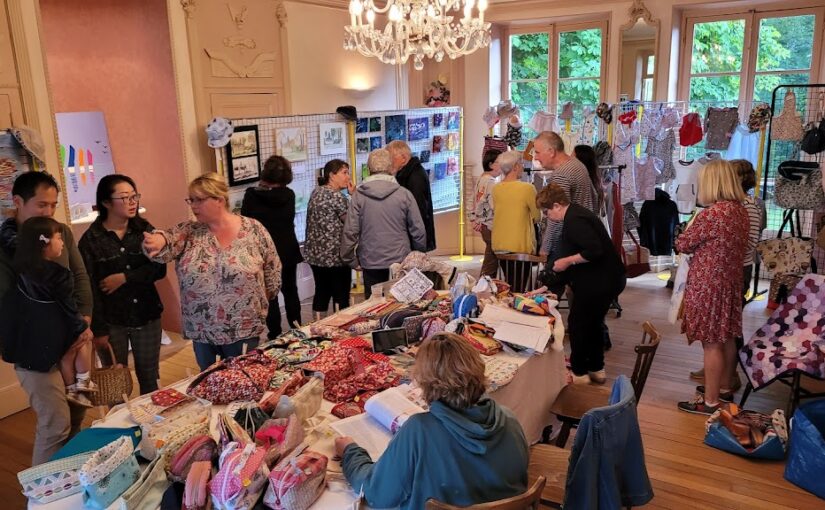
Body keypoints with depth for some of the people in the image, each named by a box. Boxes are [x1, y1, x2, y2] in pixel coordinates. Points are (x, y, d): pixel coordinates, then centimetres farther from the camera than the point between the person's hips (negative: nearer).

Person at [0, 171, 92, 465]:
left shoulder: (62, 232, 6)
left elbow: (80, 278, 6)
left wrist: (84, 322, -5)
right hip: (36, 351, -5)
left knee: (77, 415, 13)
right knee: (56, 424, -5)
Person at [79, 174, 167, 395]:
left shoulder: (145, 230, 1)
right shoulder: (91, 239, -7)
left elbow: (159, 269, -6)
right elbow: (89, 287, -7)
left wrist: (125, 277, -17)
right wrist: (98, 329, -8)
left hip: (147, 316, 2)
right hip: (111, 321, -2)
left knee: (149, 377, 12)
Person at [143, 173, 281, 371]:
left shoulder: (253, 229, -8)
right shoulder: (188, 232, -2)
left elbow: (272, 270, 1)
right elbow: (167, 241, -22)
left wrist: (261, 301, 4)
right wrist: (158, 241, -44)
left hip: (243, 330, -3)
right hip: (201, 331, 3)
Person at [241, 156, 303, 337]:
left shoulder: (251, 195, -13)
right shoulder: (289, 195, -7)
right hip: (288, 251, 3)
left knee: (270, 295, 6)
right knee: (290, 291, 17)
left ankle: (275, 335, 10)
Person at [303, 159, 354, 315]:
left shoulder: (316, 192, 9)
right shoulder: (336, 196, -16)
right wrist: (353, 195, -8)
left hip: (315, 254, 8)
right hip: (335, 255, -8)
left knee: (321, 292, 15)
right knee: (341, 297, 2)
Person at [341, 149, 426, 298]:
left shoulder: (358, 196, -6)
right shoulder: (404, 194, -7)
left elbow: (350, 231, -7)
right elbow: (418, 230, -3)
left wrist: (350, 259, 7)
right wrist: (419, 256, 13)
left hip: (370, 264, 0)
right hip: (401, 262, 0)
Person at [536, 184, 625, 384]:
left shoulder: (575, 220, -20)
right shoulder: (575, 216, 14)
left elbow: (595, 251, -30)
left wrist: (568, 261, -17)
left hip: (599, 283, -10)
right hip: (608, 279, 10)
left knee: (577, 324, 4)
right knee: (593, 322, 20)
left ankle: (579, 373, 16)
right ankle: (596, 369, 31)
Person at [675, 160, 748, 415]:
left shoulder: (711, 214, -22)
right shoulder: (741, 210, 4)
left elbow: (683, 245, -9)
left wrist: (686, 235, 10)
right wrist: (701, 241, 13)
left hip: (708, 286, -8)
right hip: (731, 283, 8)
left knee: (712, 344, -1)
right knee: (727, 338, 18)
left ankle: (710, 401, 8)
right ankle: (724, 388, 34)